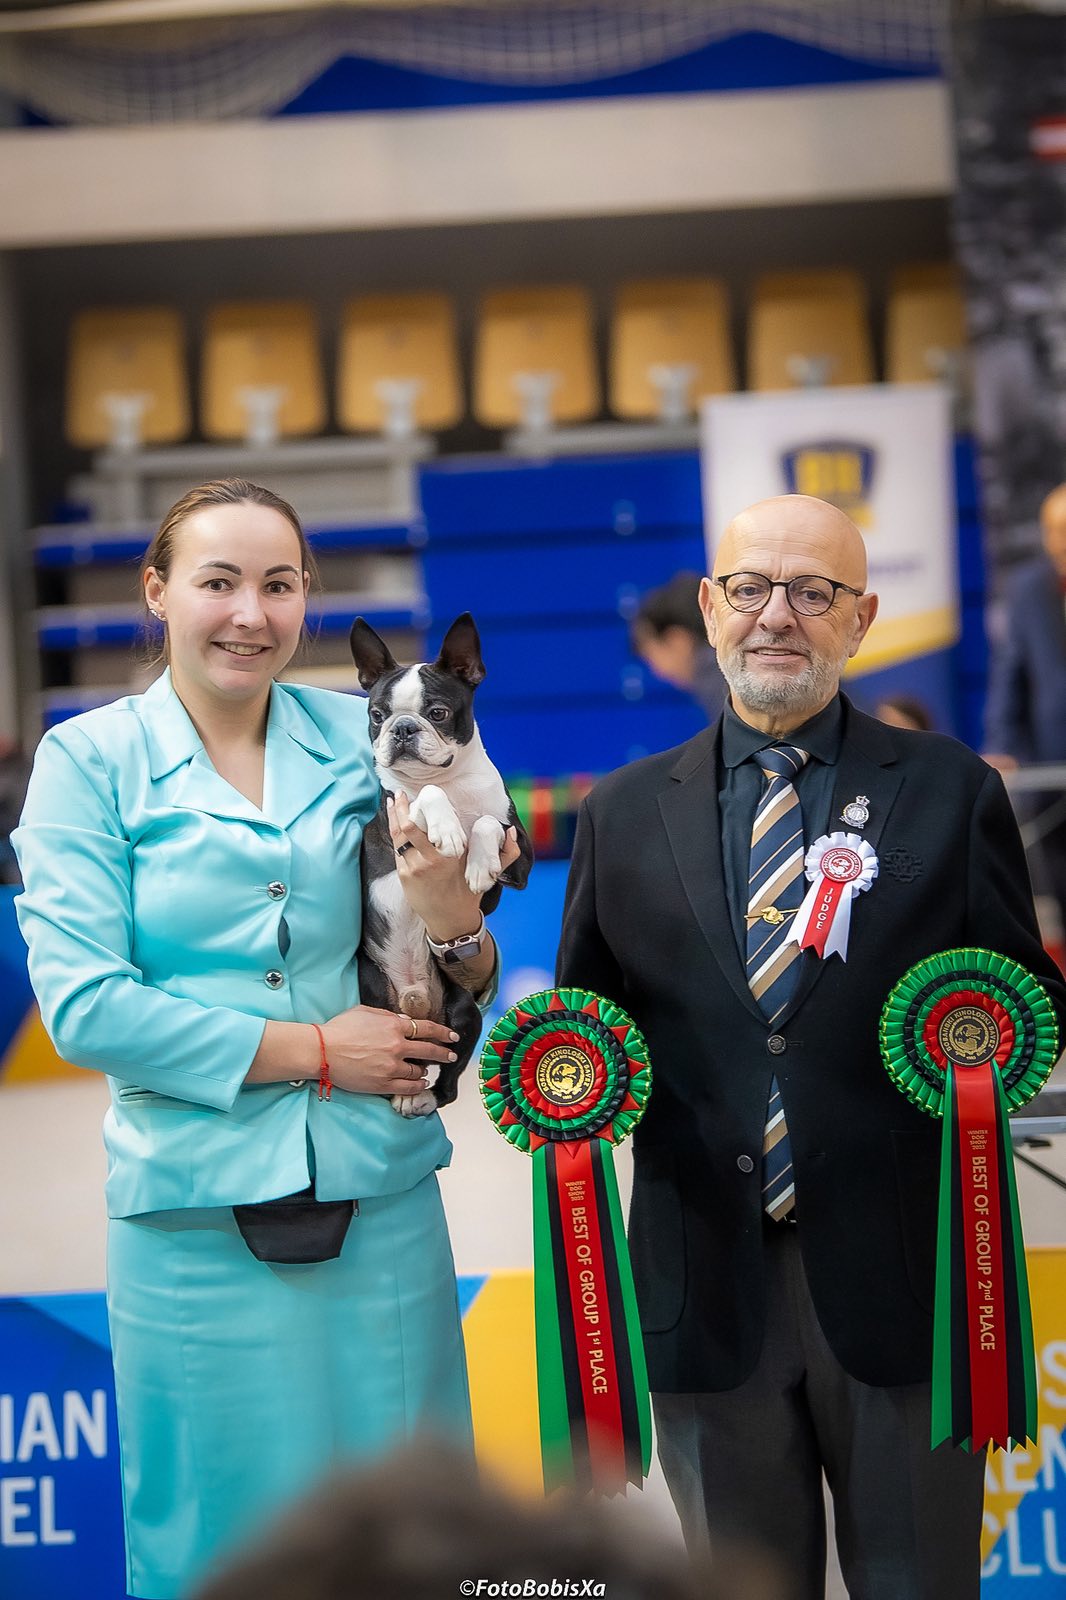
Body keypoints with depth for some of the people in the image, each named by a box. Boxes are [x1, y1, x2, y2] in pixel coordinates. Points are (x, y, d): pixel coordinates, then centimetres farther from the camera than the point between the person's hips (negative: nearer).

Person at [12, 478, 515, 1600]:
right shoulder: (89, 759, -3)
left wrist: (453, 914, -15)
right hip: (196, 1217, -2)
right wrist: (312, 1052, -10)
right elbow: (84, 1006, -11)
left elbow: (465, 998, 8)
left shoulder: (365, 740, 5)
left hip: (381, 1206, 3)